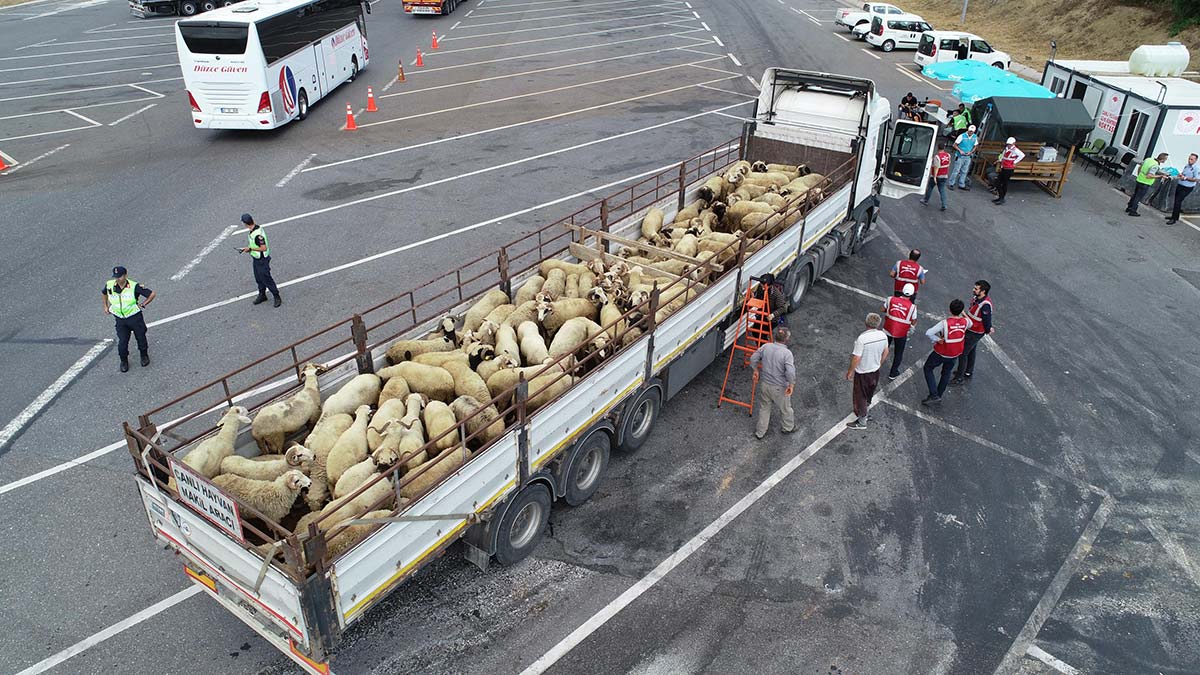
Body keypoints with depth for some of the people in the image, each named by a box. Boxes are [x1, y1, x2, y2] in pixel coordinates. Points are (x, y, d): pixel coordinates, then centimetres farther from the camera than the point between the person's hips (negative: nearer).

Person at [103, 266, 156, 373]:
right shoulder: (109, 285, -6)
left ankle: (144, 356, 39)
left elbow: (152, 294, -12)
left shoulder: (134, 286, -18)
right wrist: (106, 306, 20)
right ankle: (124, 361, 23)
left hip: (135, 317, -2)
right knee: (122, 343, -1)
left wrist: (142, 305, -8)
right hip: (120, 319, 2)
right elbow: (103, 292, 20)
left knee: (141, 338, 12)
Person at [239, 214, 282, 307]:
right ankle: (262, 295, 37)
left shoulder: (258, 234, -31)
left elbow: (264, 248, -28)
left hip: (262, 260, -9)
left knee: (266, 279, 2)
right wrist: (248, 249, 2)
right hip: (256, 259, 9)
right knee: (258, 278, 21)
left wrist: (250, 249, -21)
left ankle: (277, 297, 15)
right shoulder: (252, 230, -1)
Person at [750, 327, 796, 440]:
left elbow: (753, 359, 0)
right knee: (785, 408, 22)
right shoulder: (787, 353, -24)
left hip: (765, 384, 4)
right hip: (779, 388, -4)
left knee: (764, 408, 22)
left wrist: (756, 371, 16)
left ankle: (759, 433, 34)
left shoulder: (766, 346, -9)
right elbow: (790, 372, -31)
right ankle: (789, 427, 47)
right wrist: (791, 385, -16)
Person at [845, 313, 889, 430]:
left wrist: (850, 372, -10)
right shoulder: (883, 335, -12)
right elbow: (885, 352, 4)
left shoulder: (862, 338, -32)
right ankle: (866, 408, 53)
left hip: (862, 373, -6)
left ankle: (862, 421, 25)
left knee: (860, 396, 12)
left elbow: (856, 358, -26)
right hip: (875, 370, 6)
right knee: (869, 392, 29)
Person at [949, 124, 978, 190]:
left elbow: (975, 146, 14)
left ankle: (961, 185, 19)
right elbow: (955, 145, -8)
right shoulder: (962, 136, -11)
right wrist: (960, 150, -21)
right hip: (960, 157, -5)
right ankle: (950, 184, 4)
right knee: (956, 170, -5)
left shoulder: (975, 137, 4)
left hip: (968, 157, 5)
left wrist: (971, 152, -5)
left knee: (964, 171, 10)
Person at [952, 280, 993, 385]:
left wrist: (987, 331, -5)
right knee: (971, 351, 25)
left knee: (963, 353, 0)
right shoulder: (976, 298, -5)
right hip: (970, 329, 9)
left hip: (975, 333, -9)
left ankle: (960, 378, 13)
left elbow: (987, 320, -23)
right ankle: (968, 372, 45)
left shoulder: (985, 305, -33)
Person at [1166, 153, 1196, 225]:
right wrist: (1180, 174, 0)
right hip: (1179, 185, 8)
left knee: (1178, 202, -12)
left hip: (1187, 188, -8)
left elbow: (1195, 179, -18)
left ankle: (1174, 219, -8)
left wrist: (1185, 178, -24)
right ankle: (1175, 216, 28)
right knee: (1177, 201, 15)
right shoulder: (1186, 165, 9)